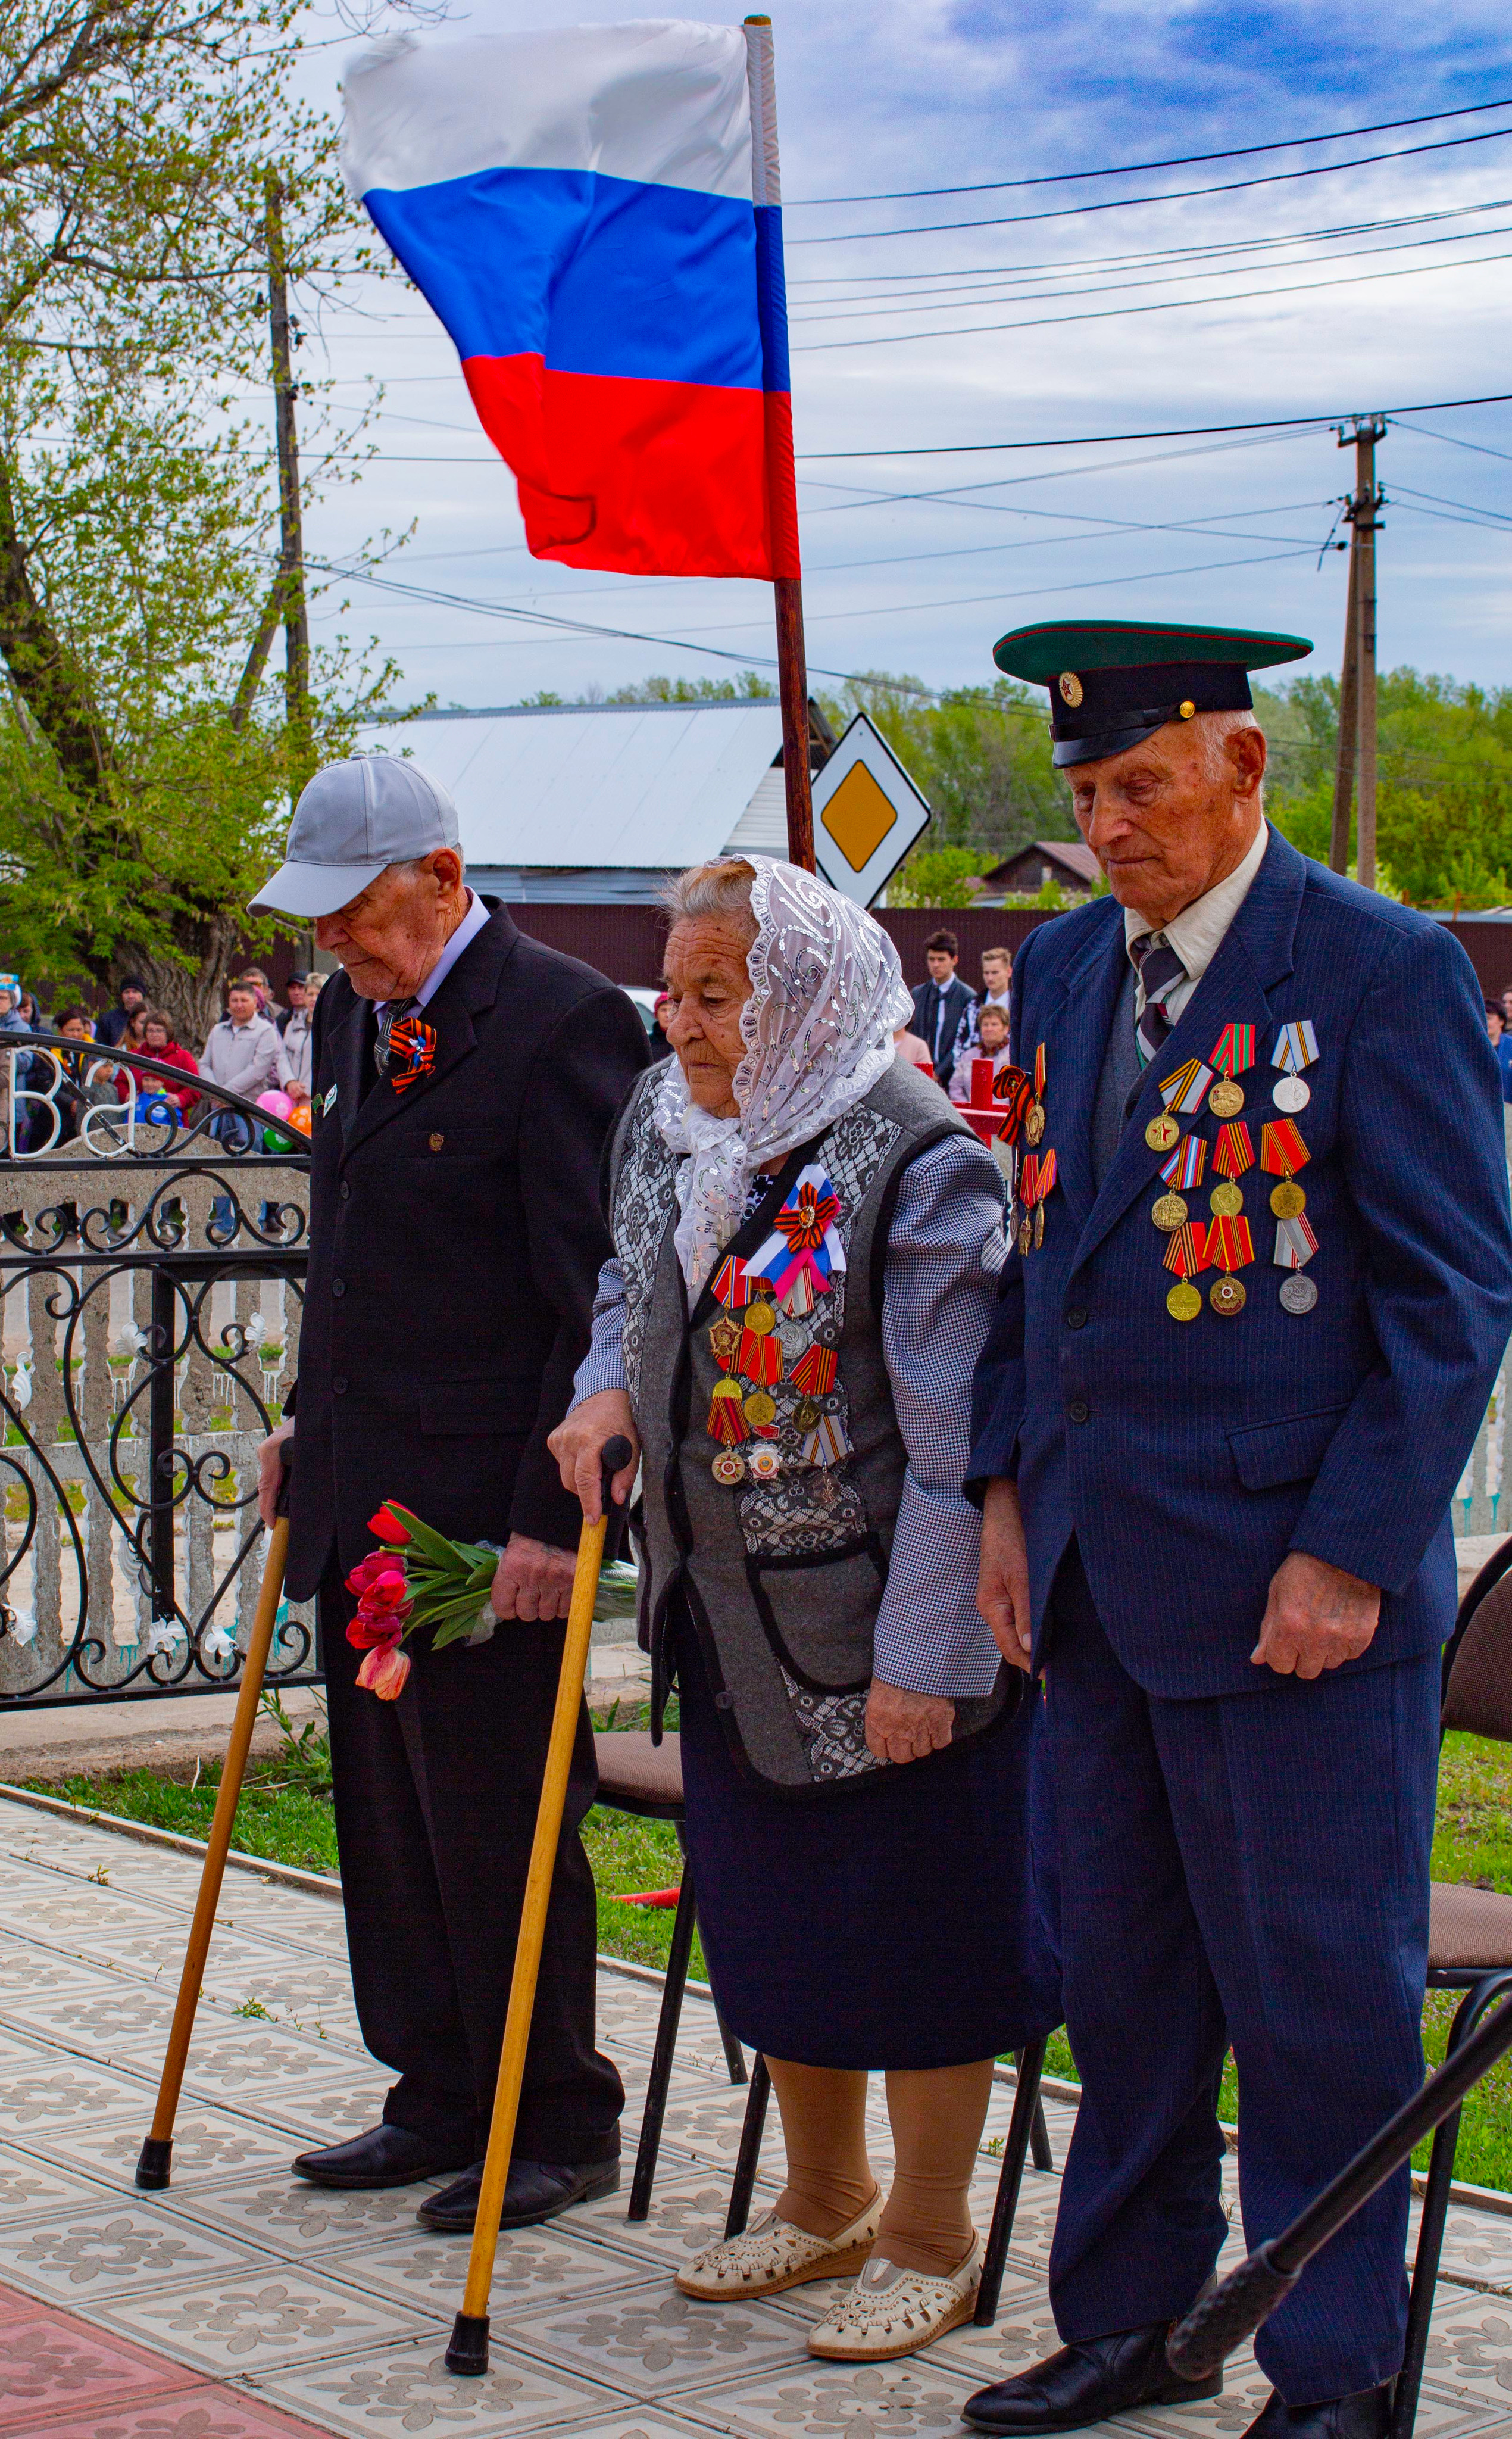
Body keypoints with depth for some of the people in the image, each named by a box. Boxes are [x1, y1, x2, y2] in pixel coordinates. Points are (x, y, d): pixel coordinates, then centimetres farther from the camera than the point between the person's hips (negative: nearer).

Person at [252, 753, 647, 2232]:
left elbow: (601, 1291, -17)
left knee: (500, 1828, -1)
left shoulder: (563, 1024, -14)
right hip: (361, 1499, 9)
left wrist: (555, 1511, -20)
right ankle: (441, 2102, 27)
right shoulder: (352, 1015, 13)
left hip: (488, 1507, -8)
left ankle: (562, 2131, 13)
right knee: (388, 1822, 14)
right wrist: (304, 1417, 18)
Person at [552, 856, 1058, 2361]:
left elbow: (953, 1443, -20)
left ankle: (930, 2240, 22)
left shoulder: (916, 1164, -20)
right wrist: (608, 1384, 0)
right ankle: (824, 2205, 37)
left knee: (912, 1938, 5)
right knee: (771, 1922, 18)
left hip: (887, 1627, -7)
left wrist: (918, 1658, -21)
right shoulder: (659, 1126, 2)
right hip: (731, 1617, 7)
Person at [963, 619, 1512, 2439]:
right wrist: (1007, 1487, 10)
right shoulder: (1062, 968, 11)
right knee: (1121, 1980, 16)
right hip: (1097, 1582, 7)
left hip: (1293, 1584, -6)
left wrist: (1351, 1555, -14)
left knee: (1317, 1996, 3)